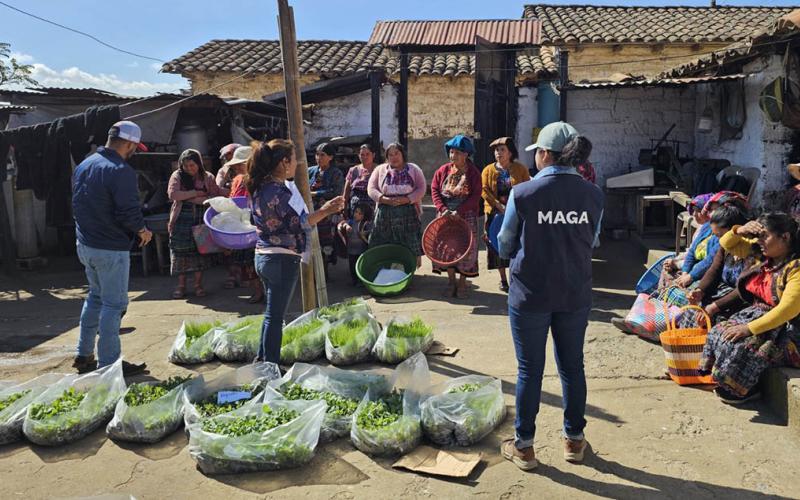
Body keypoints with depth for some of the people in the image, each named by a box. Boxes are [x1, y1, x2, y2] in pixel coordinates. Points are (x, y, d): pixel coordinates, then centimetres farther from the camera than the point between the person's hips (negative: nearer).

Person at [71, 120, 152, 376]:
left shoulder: (83, 165, 9)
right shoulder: (121, 171, -20)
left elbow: (77, 204, 16)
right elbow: (129, 212, -23)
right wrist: (143, 231, -6)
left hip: (85, 244, 9)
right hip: (111, 249, -9)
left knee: (96, 296, 22)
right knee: (114, 304, 1)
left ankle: (84, 355, 29)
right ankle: (108, 362, 7)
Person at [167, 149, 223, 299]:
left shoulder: (207, 177, 6)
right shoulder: (177, 176, 2)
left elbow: (216, 196, 0)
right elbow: (173, 194, -14)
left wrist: (199, 200, -13)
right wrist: (196, 192, -12)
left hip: (201, 219, 1)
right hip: (181, 220, -1)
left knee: (200, 250, 2)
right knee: (180, 251, 0)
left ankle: (198, 284, 13)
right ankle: (181, 285, 11)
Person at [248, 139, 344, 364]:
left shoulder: (260, 187, 10)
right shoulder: (278, 190, -19)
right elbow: (297, 223, -17)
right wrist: (324, 211, -10)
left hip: (263, 255, 9)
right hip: (282, 259, -9)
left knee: (272, 312, 20)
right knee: (276, 315, 0)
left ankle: (262, 359, 29)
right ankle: (271, 366, 10)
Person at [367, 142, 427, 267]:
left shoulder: (413, 169, 9)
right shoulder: (380, 169, 12)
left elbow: (421, 189, 1)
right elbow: (371, 189, 4)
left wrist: (406, 199, -15)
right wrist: (385, 199, -13)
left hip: (409, 214, -1)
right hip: (385, 215, 1)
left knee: (411, 247, -3)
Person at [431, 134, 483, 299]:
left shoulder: (473, 172, -5)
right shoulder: (443, 170, 2)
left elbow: (476, 196, -11)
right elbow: (434, 190, 0)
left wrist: (459, 211, -20)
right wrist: (443, 209, -15)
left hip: (466, 216, -2)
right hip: (445, 216, 2)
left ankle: (462, 283, 15)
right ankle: (451, 282, 17)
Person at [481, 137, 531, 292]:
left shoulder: (520, 169, 3)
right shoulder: (488, 170, 5)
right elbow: (485, 191, -5)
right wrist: (499, 206, -17)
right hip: (495, 213, 1)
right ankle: (503, 279, 16)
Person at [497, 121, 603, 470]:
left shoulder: (523, 193, -14)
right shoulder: (593, 195, -4)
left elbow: (505, 246, -3)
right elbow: (592, 243, 8)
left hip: (530, 294, -3)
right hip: (575, 295, 3)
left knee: (530, 369, 9)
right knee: (572, 366, 17)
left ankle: (524, 446, 21)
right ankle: (574, 440, 32)